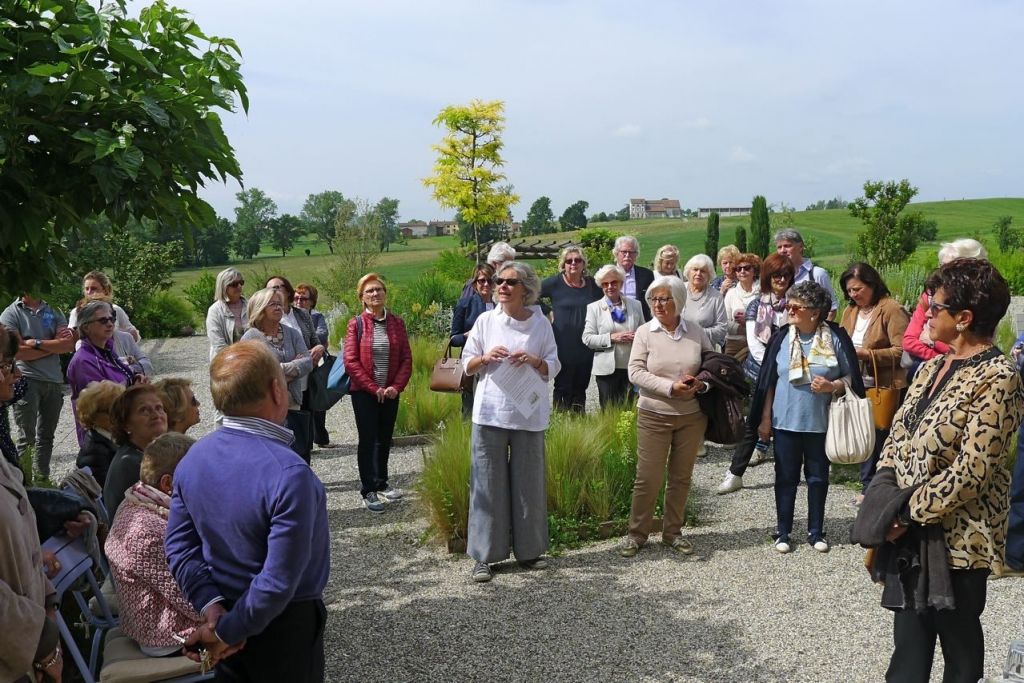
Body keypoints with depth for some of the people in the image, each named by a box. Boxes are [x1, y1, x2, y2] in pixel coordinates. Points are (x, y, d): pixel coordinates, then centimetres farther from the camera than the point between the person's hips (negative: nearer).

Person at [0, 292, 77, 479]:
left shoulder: (54, 312, 8)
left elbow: (69, 345, -3)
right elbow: (18, 351, -12)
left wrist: (37, 343, -13)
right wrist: (55, 345, -7)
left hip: (54, 380, 4)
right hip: (27, 380, -4)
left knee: (46, 435, 11)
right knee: (27, 437, -6)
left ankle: (43, 478, 20)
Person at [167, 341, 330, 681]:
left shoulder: (193, 457, -7)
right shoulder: (289, 473, -29)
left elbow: (179, 545, -3)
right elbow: (279, 580, -28)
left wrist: (211, 606, -9)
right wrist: (228, 631, -15)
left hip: (225, 611, 6)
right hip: (284, 625, -6)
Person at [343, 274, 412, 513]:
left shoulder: (396, 323, 4)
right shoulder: (356, 323, -5)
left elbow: (407, 359, 2)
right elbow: (350, 361, -10)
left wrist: (396, 386, -10)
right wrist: (374, 388, -13)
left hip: (391, 392, 3)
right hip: (363, 392, -3)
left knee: (385, 438, 12)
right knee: (368, 439, 0)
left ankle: (381, 483, 27)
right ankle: (368, 491, 7)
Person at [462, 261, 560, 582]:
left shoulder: (541, 323, 3)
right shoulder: (485, 321, 2)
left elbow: (553, 367, 6)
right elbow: (466, 364, 7)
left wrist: (533, 360, -13)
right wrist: (486, 358, -13)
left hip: (528, 414, 1)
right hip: (490, 412, 0)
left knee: (529, 482, 8)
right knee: (488, 483, 1)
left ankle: (529, 549, 22)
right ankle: (484, 556, 9)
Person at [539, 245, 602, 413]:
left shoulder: (592, 284, 5)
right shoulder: (555, 283, -5)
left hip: (585, 347, 4)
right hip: (563, 347, -4)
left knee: (580, 387, 12)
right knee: (563, 388, 2)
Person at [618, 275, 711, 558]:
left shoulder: (697, 333, 1)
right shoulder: (645, 332, -4)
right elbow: (635, 371, -10)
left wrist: (702, 384, -13)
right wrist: (670, 387, -20)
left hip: (692, 416, 2)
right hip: (654, 415, -2)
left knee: (681, 477, 11)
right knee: (648, 478, -1)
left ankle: (672, 532, 27)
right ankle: (636, 533, 15)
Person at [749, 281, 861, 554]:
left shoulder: (835, 338, -7)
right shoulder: (782, 337, -1)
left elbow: (851, 377, 2)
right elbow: (769, 381, 5)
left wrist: (832, 386, -19)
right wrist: (765, 418, 4)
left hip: (821, 422, -1)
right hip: (786, 421, 1)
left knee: (818, 477, 12)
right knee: (786, 478, 9)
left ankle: (816, 531, 26)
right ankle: (783, 531, 21)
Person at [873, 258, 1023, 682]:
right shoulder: (932, 367, 8)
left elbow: (971, 470, -22)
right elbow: (899, 435, 11)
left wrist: (911, 514, -17)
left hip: (957, 537, -7)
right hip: (911, 529, 8)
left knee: (959, 641, 12)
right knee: (910, 634, 18)